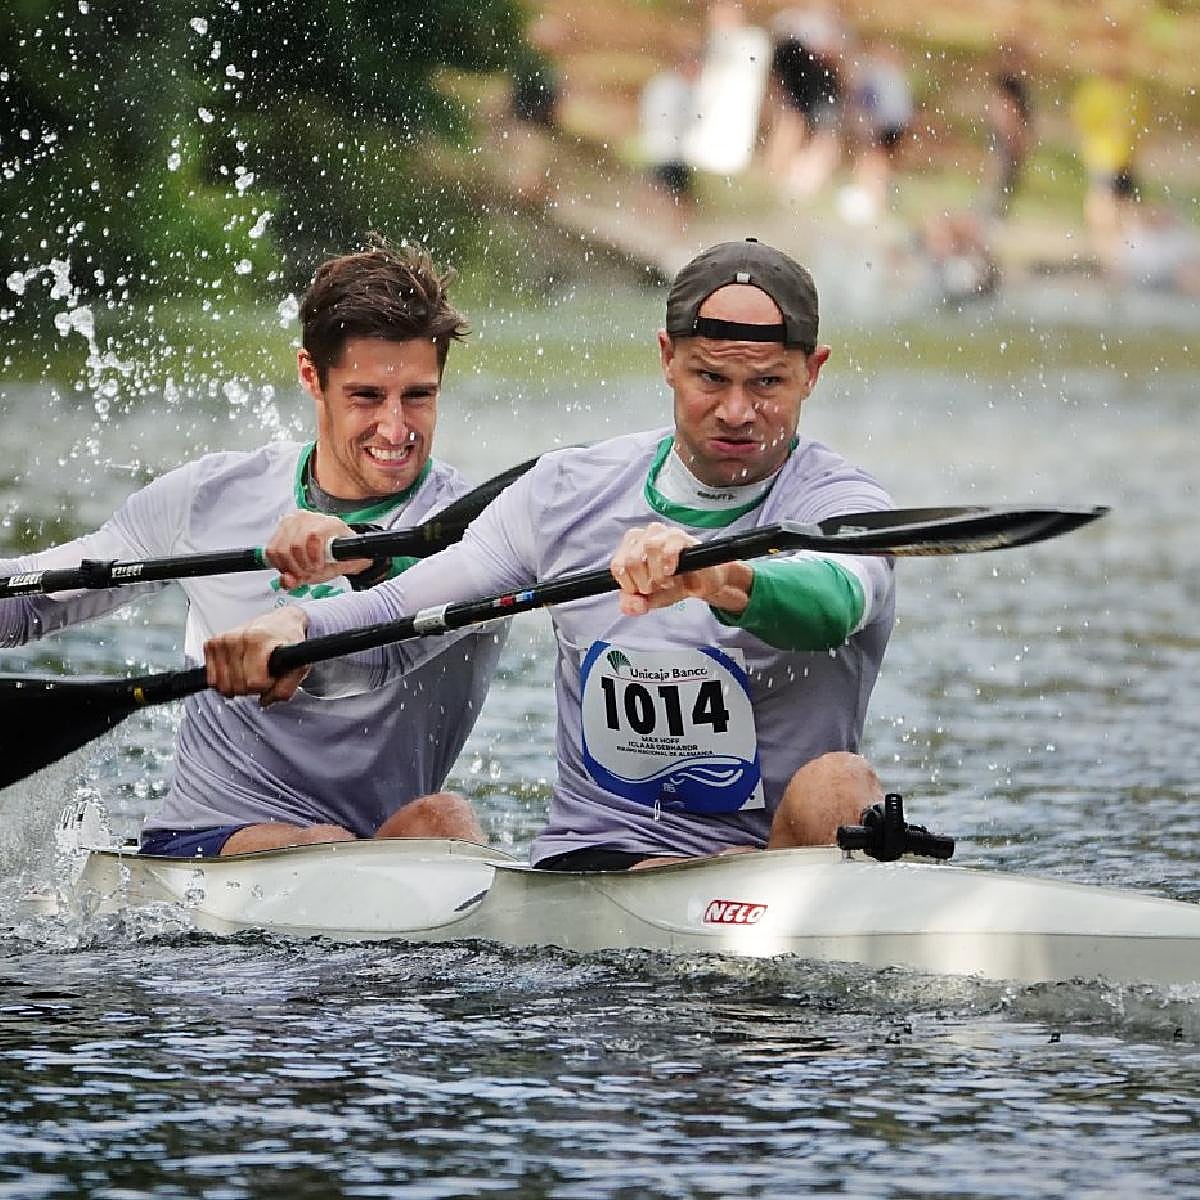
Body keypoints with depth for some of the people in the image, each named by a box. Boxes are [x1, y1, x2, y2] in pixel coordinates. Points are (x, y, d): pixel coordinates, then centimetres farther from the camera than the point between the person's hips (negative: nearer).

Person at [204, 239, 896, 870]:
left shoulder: (845, 504, -7)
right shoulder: (571, 493, 7)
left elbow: (832, 602, -33)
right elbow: (395, 620, 7)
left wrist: (714, 577, -56)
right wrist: (296, 625, -17)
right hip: (589, 864, 2)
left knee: (836, 785, -33)